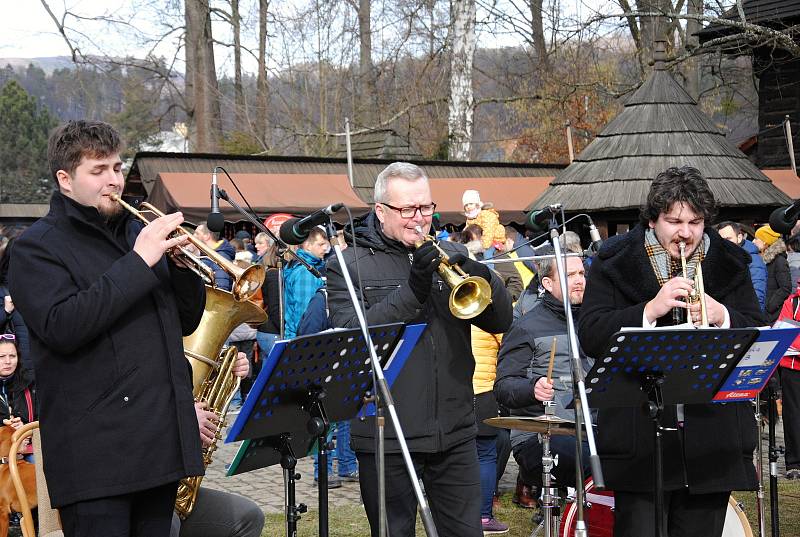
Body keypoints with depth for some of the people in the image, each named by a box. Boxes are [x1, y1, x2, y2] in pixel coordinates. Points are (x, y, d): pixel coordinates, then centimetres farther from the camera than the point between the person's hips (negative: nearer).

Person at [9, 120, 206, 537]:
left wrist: (183, 265, 0)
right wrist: (138, 262, -19)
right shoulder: (36, 248, -2)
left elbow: (186, 322, 19)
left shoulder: (139, 232, 18)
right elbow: (62, 328, -19)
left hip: (162, 440, 6)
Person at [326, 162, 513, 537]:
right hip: (387, 437, -3)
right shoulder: (349, 266, -1)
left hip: (454, 434, 3)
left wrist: (476, 271, -15)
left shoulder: (449, 255, 10)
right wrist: (412, 291, -24)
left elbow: (501, 321, 4)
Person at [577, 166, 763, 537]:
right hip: (640, 436, -2)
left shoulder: (730, 264, 10)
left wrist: (722, 316, -14)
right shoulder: (614, 263, 1)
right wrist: (650, 309, -20)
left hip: (713, 440, 3)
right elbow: (590, 338, -8)